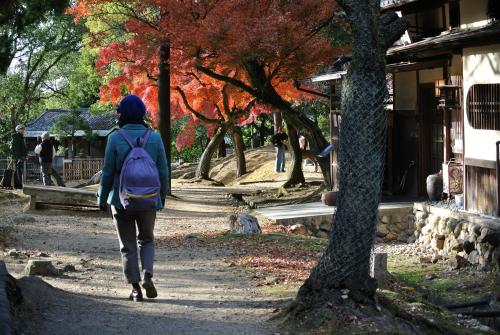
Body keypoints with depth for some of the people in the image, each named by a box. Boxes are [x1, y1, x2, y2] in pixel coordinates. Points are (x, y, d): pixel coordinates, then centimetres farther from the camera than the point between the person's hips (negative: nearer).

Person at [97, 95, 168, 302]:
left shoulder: (115, 138, -8)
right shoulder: (155, 138, -2)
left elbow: (108, 172, -6)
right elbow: (163, 172, 1)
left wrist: (102, 199, 6)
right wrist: (162, 198, 14)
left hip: (122, 200, -2)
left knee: (128, 246, 8)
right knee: (147, 240, 19)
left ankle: (135, 288, 4)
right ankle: (147, 275, -3)